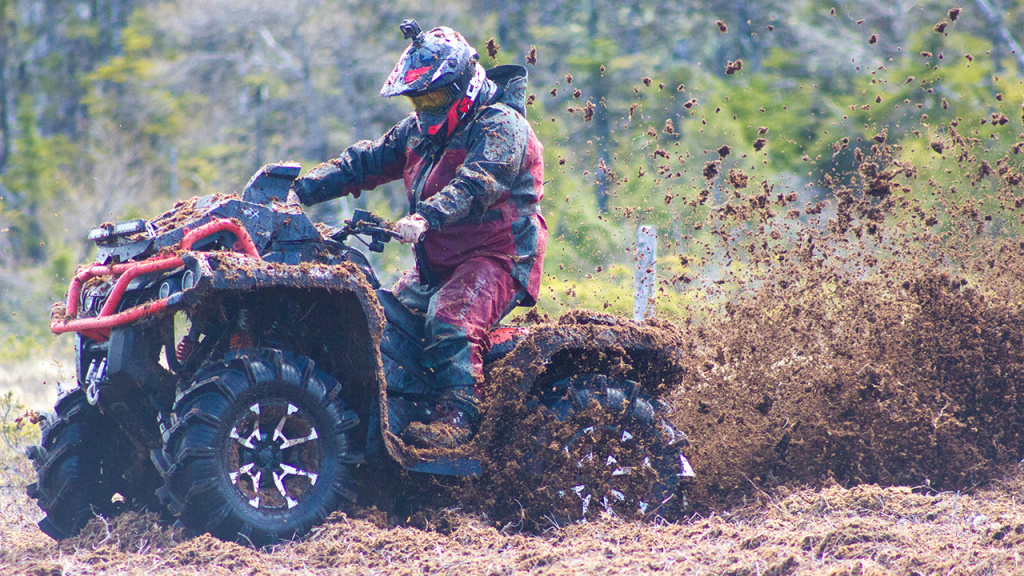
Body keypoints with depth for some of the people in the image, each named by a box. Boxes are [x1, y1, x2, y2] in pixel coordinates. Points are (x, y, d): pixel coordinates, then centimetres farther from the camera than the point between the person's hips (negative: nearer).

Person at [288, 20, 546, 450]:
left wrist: (426, 217, -46)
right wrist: (302, 191, 1)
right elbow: (363, 163, 14)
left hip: (497, 257, -9)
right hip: (437, 261, 9)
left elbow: (476, 183, -30)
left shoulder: (500, 125, -12)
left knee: (449, 318, -31)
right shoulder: (420, 131, 15)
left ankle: (457, 418, -37)